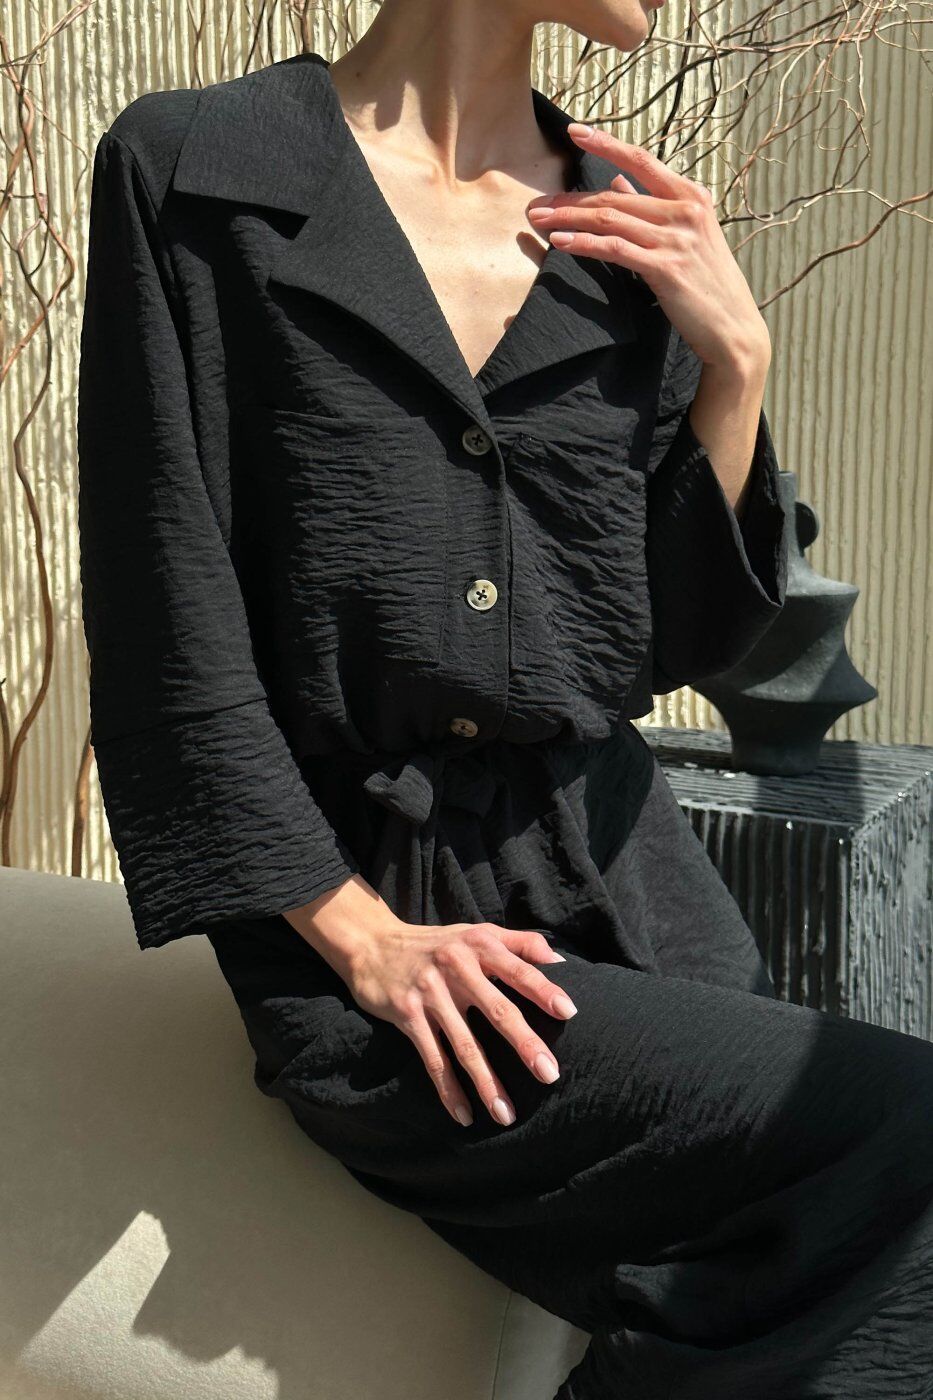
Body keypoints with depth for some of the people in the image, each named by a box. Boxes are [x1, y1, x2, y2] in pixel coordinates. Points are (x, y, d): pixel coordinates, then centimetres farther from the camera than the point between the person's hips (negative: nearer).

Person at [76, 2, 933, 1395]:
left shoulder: (628, 230, 10)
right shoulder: (193, 171, -3)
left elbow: (678, 638, 10)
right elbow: (166, 627, -6)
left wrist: (735, 362, -1)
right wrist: (361, 939, -10)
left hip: (629, 876, 5)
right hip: (365, 913, -5)